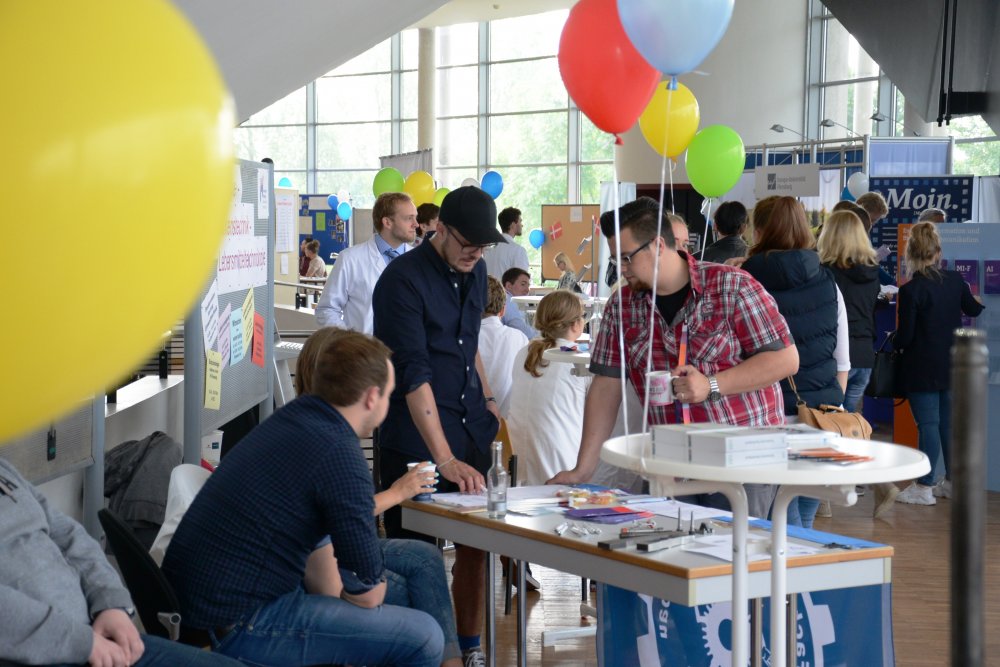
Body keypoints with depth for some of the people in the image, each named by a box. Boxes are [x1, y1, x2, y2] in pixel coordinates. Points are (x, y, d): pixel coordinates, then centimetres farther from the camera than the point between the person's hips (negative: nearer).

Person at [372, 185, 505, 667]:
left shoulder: (474, 271, 7)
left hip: (470, 430, 7)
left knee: (474, 544, 12)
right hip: (416, 442, -7)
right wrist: (445, 460, -29)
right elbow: (413, 374, -24)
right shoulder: (403, 280, -17)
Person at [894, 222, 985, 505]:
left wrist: (894, 343, 7)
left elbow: (905, 336, -15)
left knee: (928, 424, -3)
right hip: (951, 365, 6)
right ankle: (952, 481, 22)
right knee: (948, 421, 14)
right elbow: (973, 310, 17)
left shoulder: (910, 290, -18)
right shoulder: (955, 280, 0)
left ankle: (923, 487, 1)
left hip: (922, 369, -6)